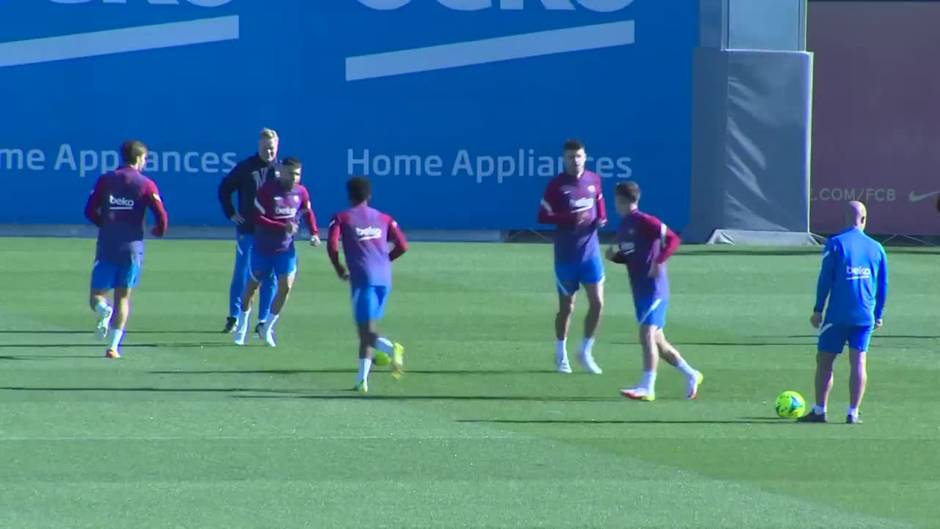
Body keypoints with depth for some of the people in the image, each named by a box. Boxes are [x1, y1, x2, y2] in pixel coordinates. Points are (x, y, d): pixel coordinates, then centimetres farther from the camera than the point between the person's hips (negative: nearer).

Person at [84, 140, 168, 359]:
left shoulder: (106, 180, 5)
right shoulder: (146, 184, -1)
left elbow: (90, 211, 5)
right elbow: (161, 215, -8)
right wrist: (159, 230, 15)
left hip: (106, 247, 1)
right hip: (132, 248, -1)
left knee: (97, 296, 7)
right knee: (123, 297, 9)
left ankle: (104, 311, -29)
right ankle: (114, 346, -1)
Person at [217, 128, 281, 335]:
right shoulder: (246, 167, 0)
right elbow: (224, 188, 11)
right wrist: (231, 213, 4)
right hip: (247, 230, 0)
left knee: (270, 278, 2)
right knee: (242, 274, 2)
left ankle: (264, 321, 9)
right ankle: (234, 317, 12)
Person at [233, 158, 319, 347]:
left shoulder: (301, 192, -4)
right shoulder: (267, 190, -18)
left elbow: (308, 213, 13)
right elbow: (258, 218, -21)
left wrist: (314, 233, -2)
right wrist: (283, 227, -30)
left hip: (286, 248, 3)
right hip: (262, 247, -3)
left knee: (285, 286, -11)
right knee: (252, 286, 10)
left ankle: (268, 329, 8)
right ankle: (243, 324, 34)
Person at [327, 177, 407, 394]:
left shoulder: (341, 218, 6)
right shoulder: (383, 219, 16)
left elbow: (332, 246, -7)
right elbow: (402, 246, 9)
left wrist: (339, 269, 9)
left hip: (362, 277, -5)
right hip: (384, 278, 5)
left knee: (366, 330, -8)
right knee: (366, 329, 15)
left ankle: (391, 348, -39)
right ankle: (362, 379, 10)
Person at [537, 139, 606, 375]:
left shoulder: (593, 180, 4)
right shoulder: (556, 185, -8)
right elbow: (542, 216, -10)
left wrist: (601, 219, -2)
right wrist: (570, 218, -24)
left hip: (590, 251, 3)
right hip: (566, 255, -3)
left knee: (597, 303, -4)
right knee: (566, 307, 6)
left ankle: (586, 352, 13)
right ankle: (561, 355, 24)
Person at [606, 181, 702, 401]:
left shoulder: (645, 222, -12)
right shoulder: (623, 227, 14)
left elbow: (673, 239, -17)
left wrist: (659, 261, -26)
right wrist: (614, 256, 4)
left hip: (654, 289, -10)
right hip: (640, 290, 10)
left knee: (647, 334, -17)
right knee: (657, 341, 13)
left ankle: (647, 387, -20)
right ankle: (691, 375, 26)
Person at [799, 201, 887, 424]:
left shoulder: (835, 244, -4)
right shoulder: (876, 248, 7)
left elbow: (825, 279, -6)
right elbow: (883, 284, 11)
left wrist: (818, 310, 0)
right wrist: (879, 314, 19)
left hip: (838, 314, -3)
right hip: (865, 316, 3)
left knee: (824, 360, 5)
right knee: (858, 361, 4)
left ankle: (819, 410, 3)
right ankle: (853, 412, -1)